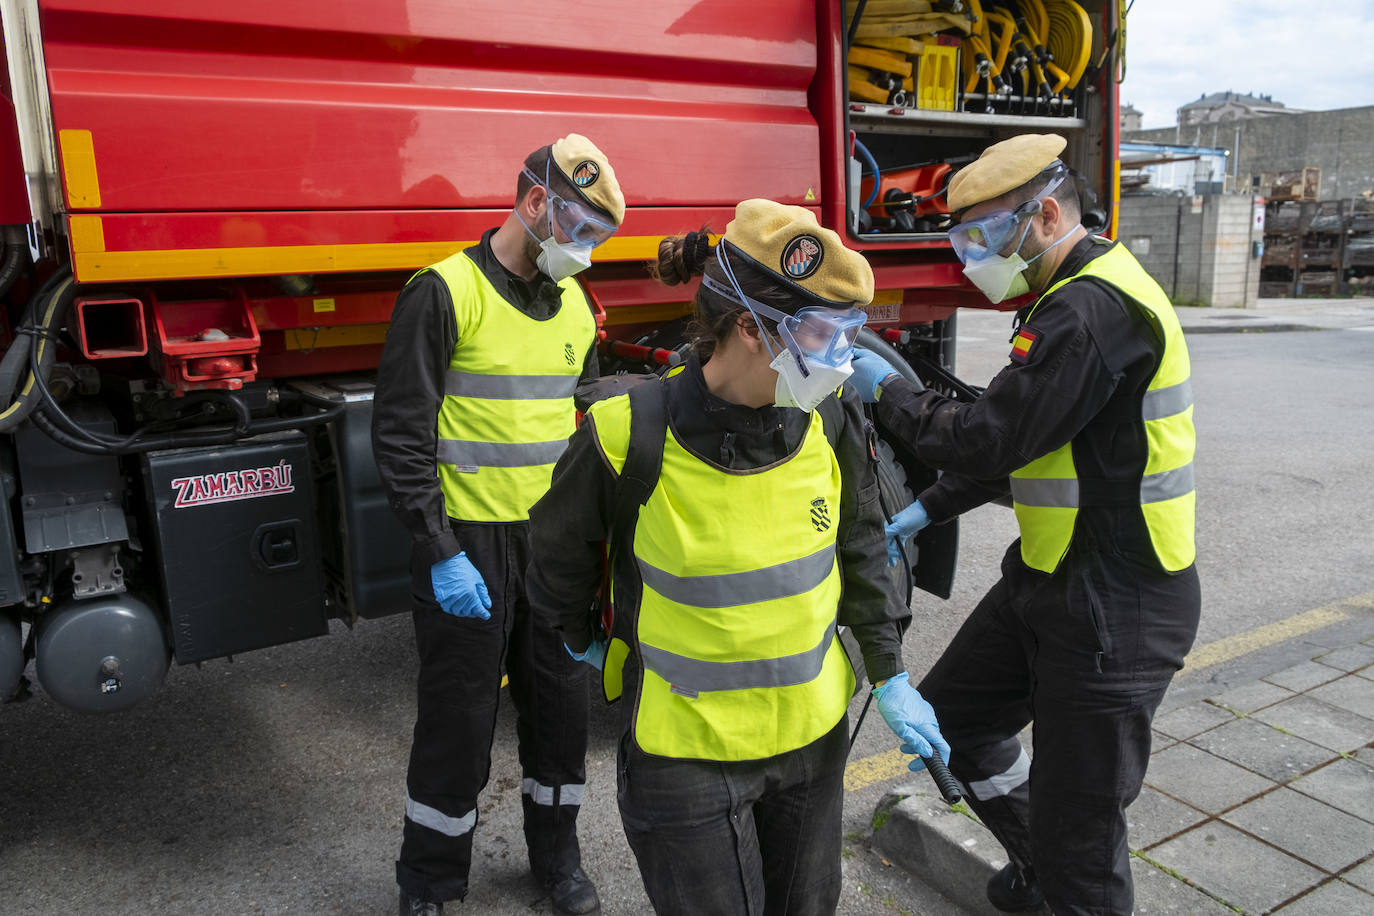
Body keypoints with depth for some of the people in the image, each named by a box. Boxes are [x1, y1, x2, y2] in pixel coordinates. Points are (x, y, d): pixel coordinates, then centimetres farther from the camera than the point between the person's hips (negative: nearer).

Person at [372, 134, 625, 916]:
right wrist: (442, 555, -16)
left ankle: (557, 851, 38)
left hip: (555, 537, 6)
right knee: (460, 718, 6)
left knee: (562, 701, 15)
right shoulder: (445, 294, -12)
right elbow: (401, 435, -13)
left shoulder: (574, 303, 9)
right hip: (470, 542, -6)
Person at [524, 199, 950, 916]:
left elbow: (858, 548, 6)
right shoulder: (627, 437, -23)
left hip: (812, 736, 5)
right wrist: (581, 639, 13)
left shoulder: (831, 417, -8)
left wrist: (891, 678, 8)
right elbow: (558, 551, -3)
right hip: (685, 754, -4)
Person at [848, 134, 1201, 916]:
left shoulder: (1094, 309, -23)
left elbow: (986, 439, -25)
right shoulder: (1071, 299, 12)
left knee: (1078, 832, 3)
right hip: (1051, 580, 10)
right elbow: (1020, 440, 18)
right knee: (952, 711, 20)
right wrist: (930, 509, 13)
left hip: (1115, 606, -10)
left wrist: (888, 392, -9)